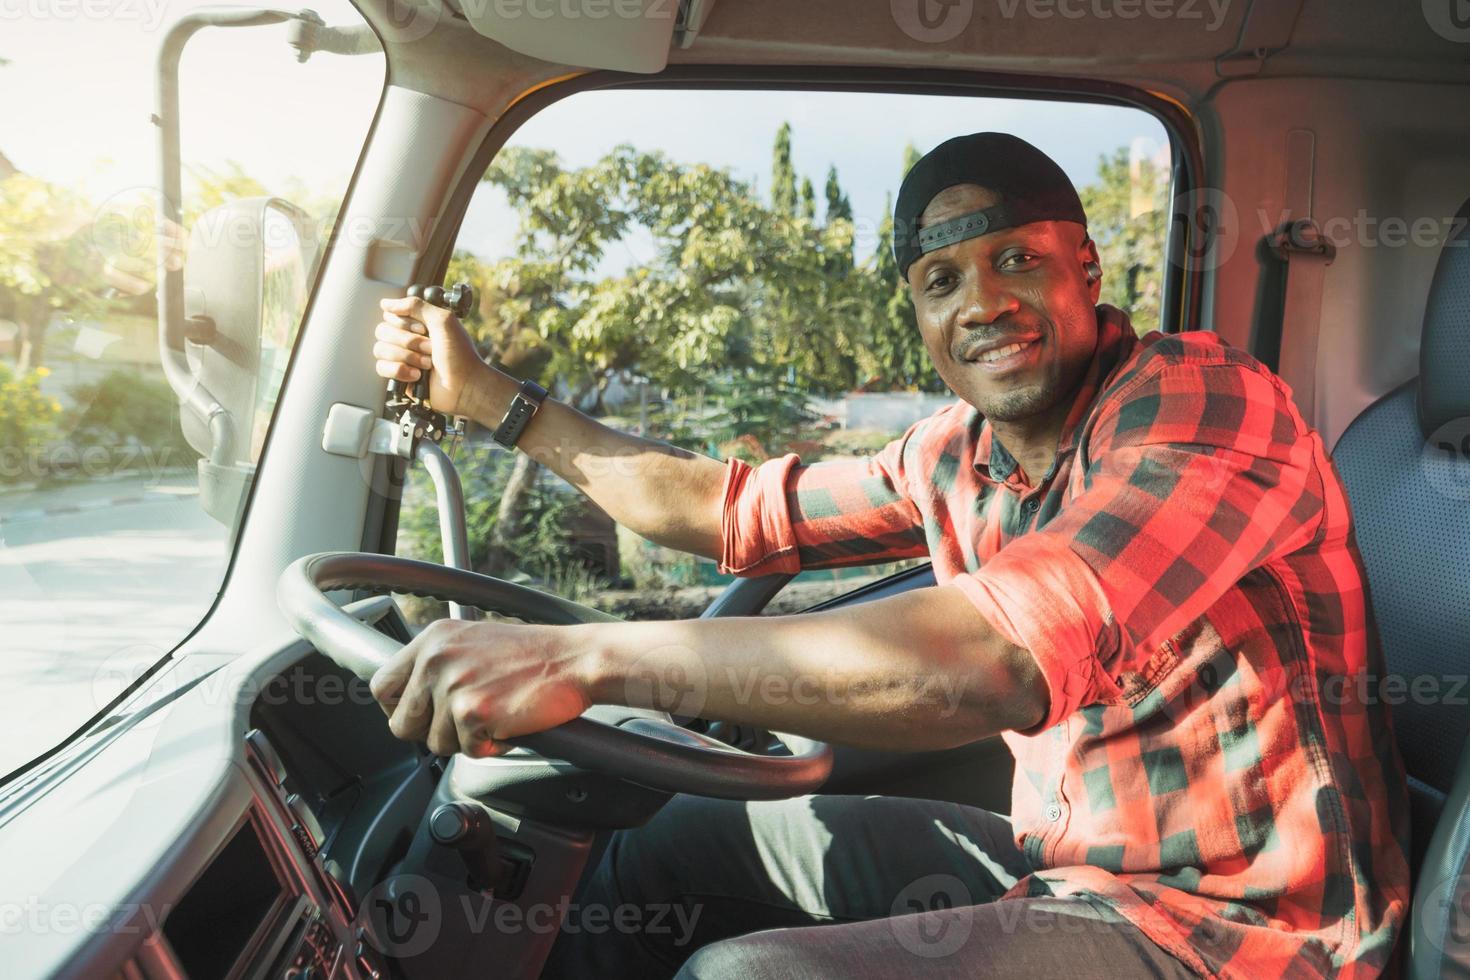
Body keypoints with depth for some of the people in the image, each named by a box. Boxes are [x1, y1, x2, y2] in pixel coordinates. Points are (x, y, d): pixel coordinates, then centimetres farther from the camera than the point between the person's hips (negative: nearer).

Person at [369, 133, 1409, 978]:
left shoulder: (1205, 401, -22)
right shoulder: (957, 455, 2)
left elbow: (1004, 659, -38)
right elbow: (737, 509, 11)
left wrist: (589, 657, -41)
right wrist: (490, 397, 11)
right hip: (1062, 862, 7)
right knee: (681, 844, 8)